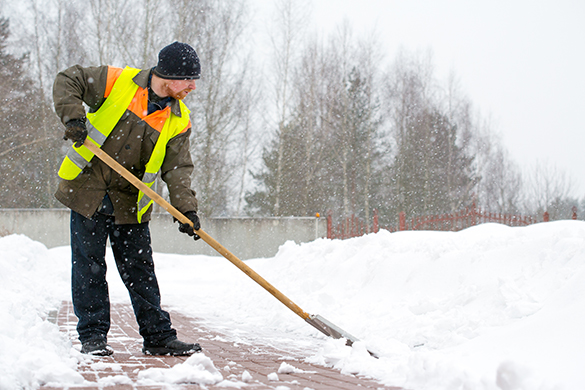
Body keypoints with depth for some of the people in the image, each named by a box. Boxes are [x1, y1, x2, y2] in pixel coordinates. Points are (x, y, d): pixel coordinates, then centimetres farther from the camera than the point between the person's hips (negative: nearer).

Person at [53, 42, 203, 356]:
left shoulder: (179, 120, -1)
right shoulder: (117, 81, -10)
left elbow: (178, 168, -6)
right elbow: (67, 81, -4)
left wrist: (186, 208, -20)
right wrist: (73, 116, -21)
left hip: (130, 202, 3)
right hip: (87, 191, -3)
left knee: (140, 271, 6)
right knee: (88, 267, 0)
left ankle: (158, 336, 13)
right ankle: (92, 335, 9)